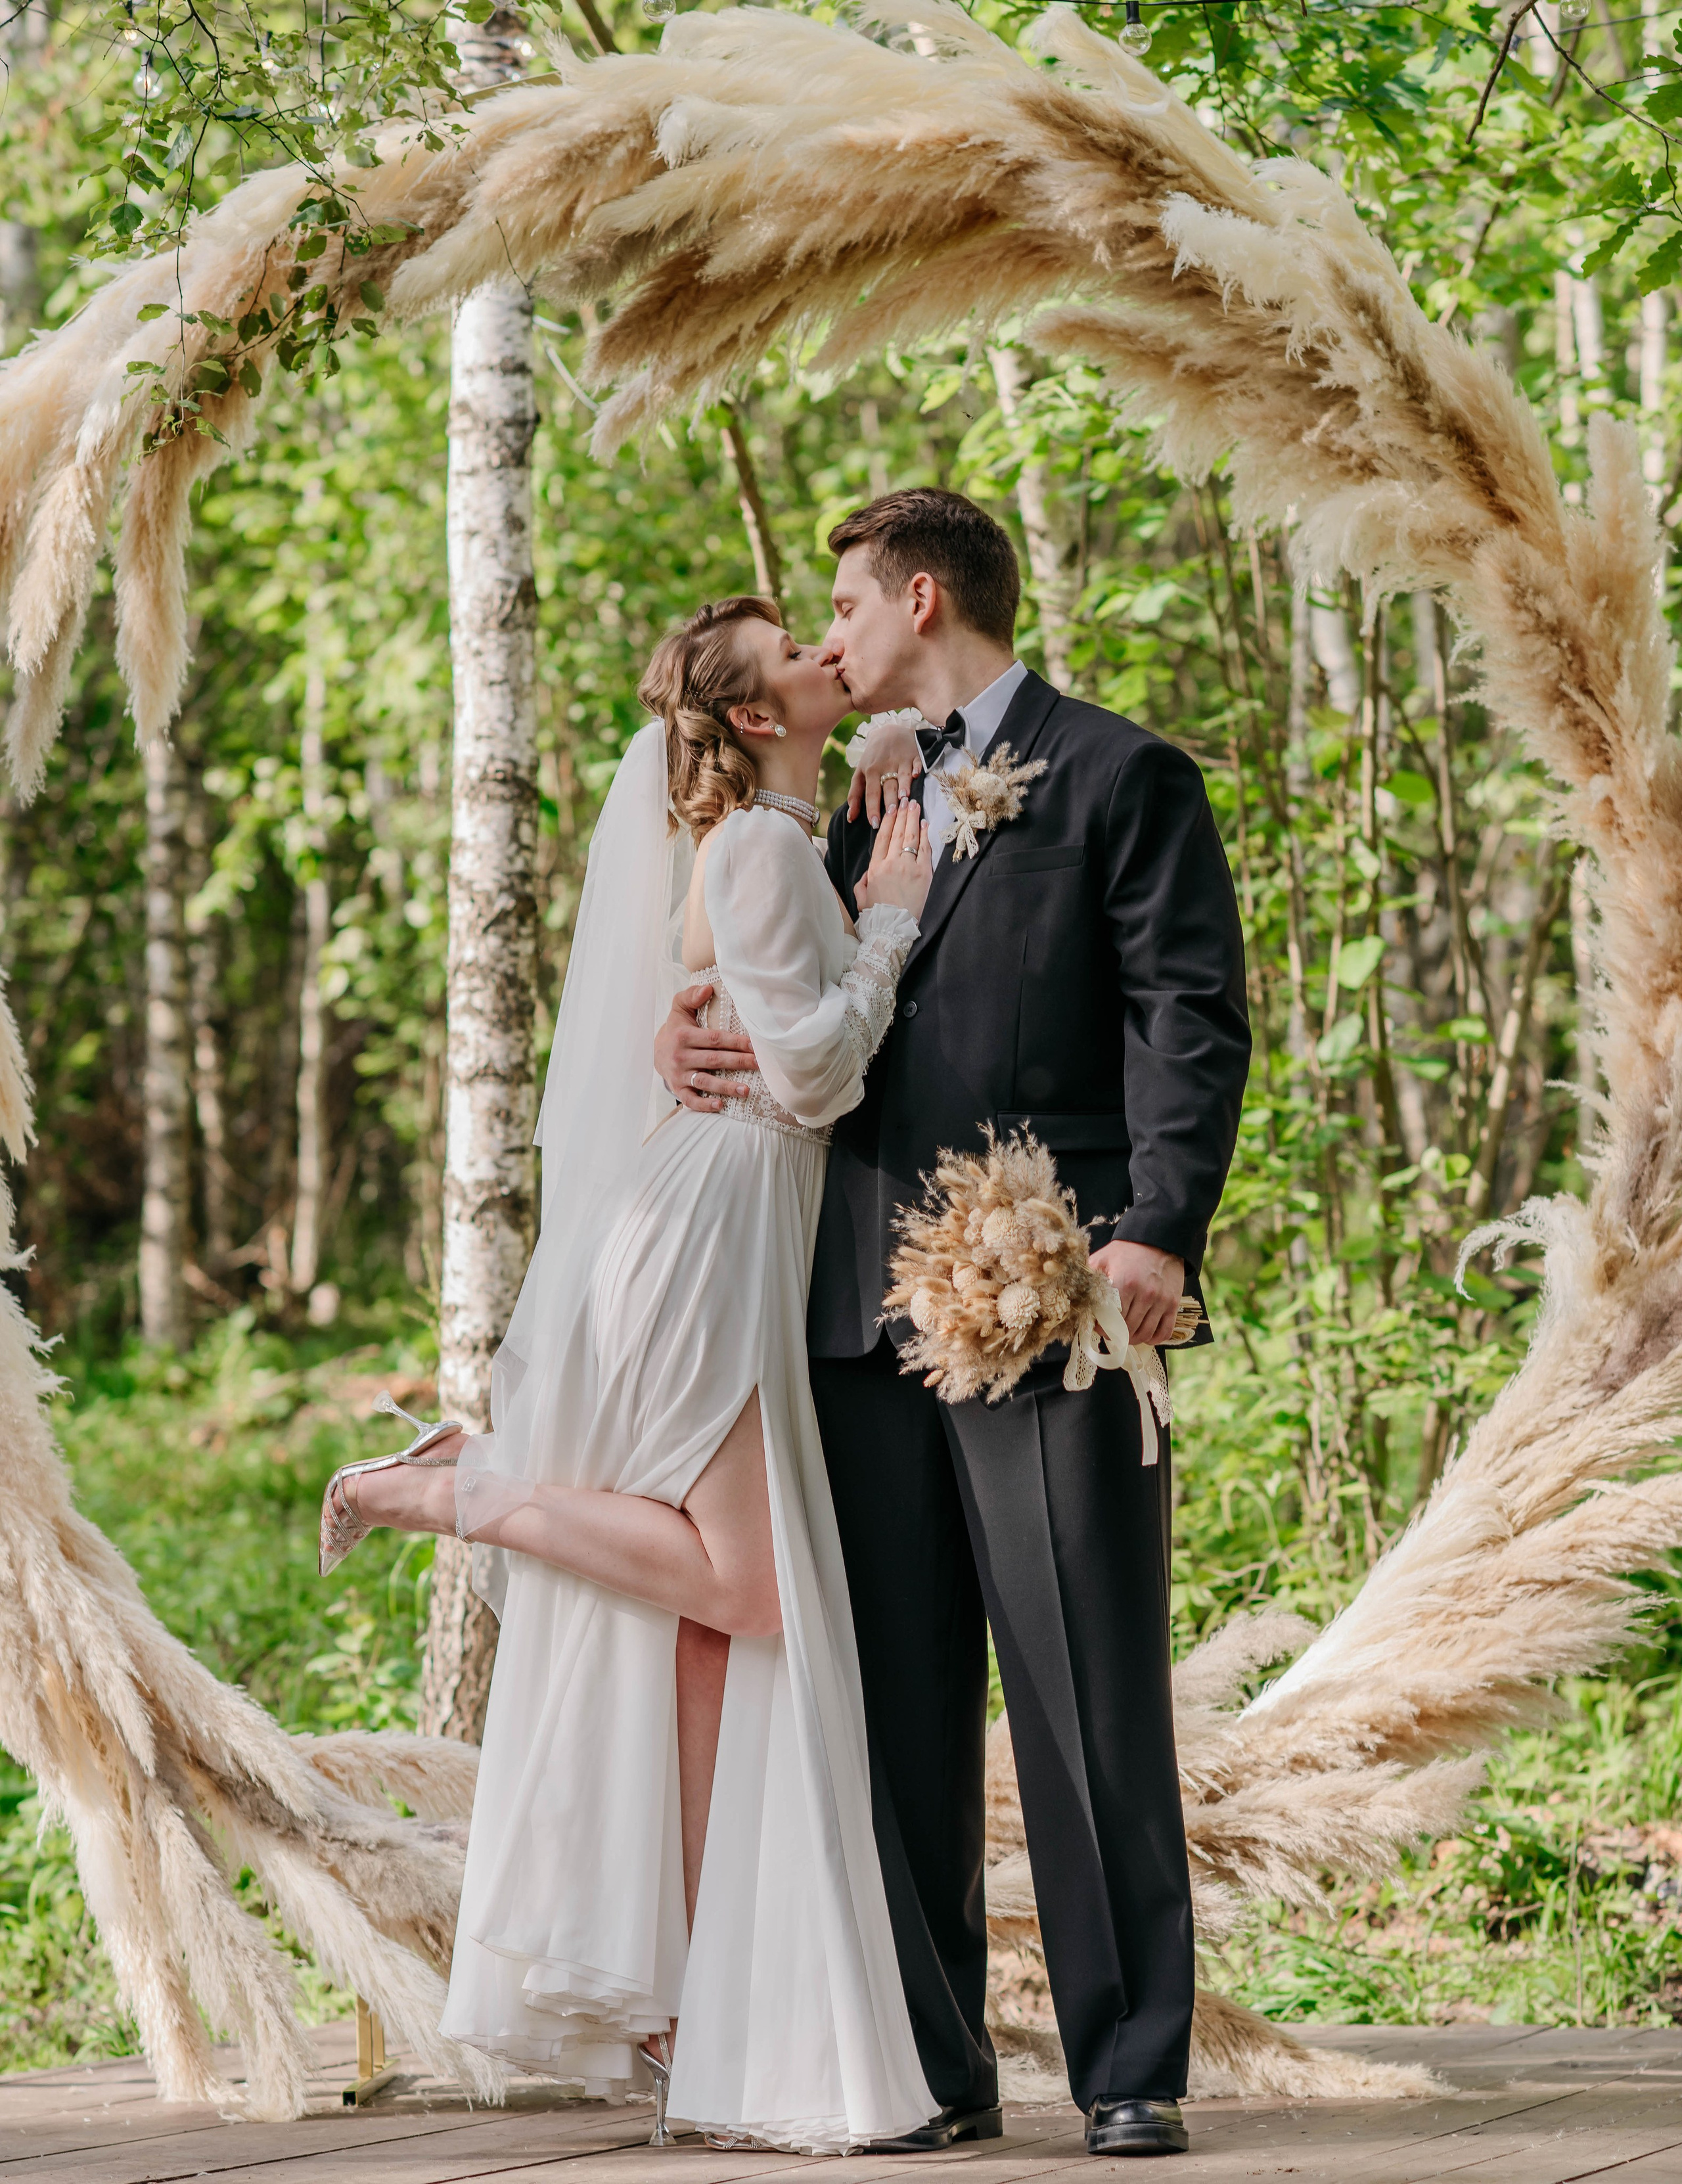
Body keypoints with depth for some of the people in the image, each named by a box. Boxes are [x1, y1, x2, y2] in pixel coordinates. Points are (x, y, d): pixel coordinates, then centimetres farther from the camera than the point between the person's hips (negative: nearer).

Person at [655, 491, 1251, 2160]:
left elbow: (1190, 1015, -5)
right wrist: (689, 1031, 2)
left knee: (1091, 1698, -5)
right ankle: (933, 2067, 10)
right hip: (870, 1309, 6)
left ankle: (1133, 2068, 1)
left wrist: (1160, 1230, -17)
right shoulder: (869, 802, 23)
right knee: (897, 1704, 5)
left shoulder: (1121, 778, 3)